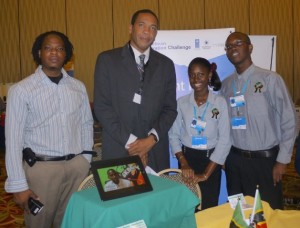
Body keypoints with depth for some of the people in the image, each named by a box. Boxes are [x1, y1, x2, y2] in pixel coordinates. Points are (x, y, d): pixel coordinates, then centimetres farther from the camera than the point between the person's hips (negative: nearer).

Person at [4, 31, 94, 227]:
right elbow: (13, 139, -8)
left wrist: (86, 161, 8)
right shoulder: (21, 90, -8)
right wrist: (18, 184, -9)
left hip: (77, 166, 4)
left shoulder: (78, 87, 4)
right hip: (41, 167, -3)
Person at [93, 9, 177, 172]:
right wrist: (129, 141, -10)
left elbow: (170, 108, 6)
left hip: (155, 151, 2)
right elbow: (101, 106, -6)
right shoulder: (107, 59, -2)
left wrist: (152, 139, -8)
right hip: (118, 150, -2)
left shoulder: (166, 64, 7)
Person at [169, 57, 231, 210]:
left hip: (211, 160, -1)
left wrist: (206, 173, -11)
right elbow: (173, 135, 1)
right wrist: (183, 163, -12)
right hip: (187, 158, 2)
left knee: (209, 208, 8)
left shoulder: (220, 102, -7)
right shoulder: (181, 102, -1)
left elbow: (224, 140, -9)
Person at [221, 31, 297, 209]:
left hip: (265, 159, -4)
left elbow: (289, 120, -8)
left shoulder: (270, 79, -9)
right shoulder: (226, 84, 4)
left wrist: (282, 160, -8)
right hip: (234, 159, 4)